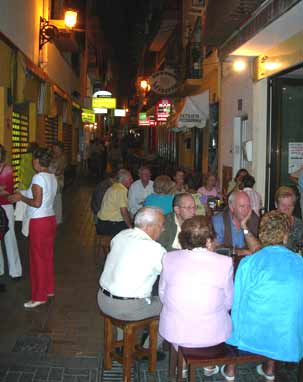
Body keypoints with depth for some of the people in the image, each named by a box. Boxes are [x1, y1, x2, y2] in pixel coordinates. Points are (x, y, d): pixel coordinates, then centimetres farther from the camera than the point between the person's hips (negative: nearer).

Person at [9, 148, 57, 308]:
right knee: (48, 255, 17)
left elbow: (37, 203, -23)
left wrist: (21, 197, -8)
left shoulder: (38, 177, -17)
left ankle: (39, 296, 9)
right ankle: (49, 289, 28)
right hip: (50, 219, 8)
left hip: (39, 222, -8)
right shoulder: (52, 177, 9)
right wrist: (22, 195, 13)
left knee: (37, 258, 1)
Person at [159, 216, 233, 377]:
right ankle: (210, 365, 43)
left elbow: (162, 296, 4)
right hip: (211, 335, -1)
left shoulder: (169, 258, -8)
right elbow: (229, 303, -2)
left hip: (173, 332, 2)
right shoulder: (224, 262, -14)